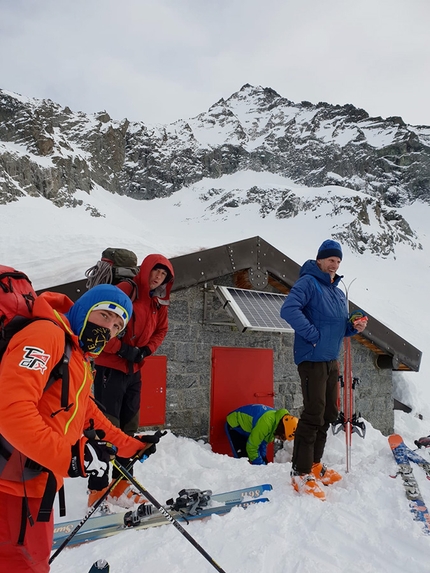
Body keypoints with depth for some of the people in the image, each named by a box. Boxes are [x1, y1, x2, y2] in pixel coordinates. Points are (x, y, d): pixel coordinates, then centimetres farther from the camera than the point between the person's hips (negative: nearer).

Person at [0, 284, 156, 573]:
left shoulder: (81, 361, 15)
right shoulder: (46, 335, -17)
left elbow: (88, 414, 25)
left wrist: (132, 445, 25)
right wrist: (70, 456, -29)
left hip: (36, 488, 10)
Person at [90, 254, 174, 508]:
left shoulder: (160, 304, 11)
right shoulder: (126, 290, -12)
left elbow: (161, 331, 17)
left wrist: (145, 351, -1)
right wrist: (122, 348, -18)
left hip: (134, 371, 8)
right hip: (111, 368, -8)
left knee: (128, 428, 12)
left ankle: (122, 487, 23)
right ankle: (98, 491, 4)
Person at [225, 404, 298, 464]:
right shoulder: (266, 423, -38)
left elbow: (263, 442, 3)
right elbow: (251, 447, -29)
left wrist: (263, 463, 0)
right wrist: (260, 465, -19)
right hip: (234, 426, -9)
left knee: (263, 461, 3)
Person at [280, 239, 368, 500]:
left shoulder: (339, 293, 17)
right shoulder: (308, 282, -10)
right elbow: (289, 309, -25)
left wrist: (354, 327, 2)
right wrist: (313, 334, -24)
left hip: (332, 361, 9)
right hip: (312, 359, -9)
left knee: (329, 414, 15)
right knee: (313, 415, -8)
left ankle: (315, 464, 29)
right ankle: (301, 473, 2)